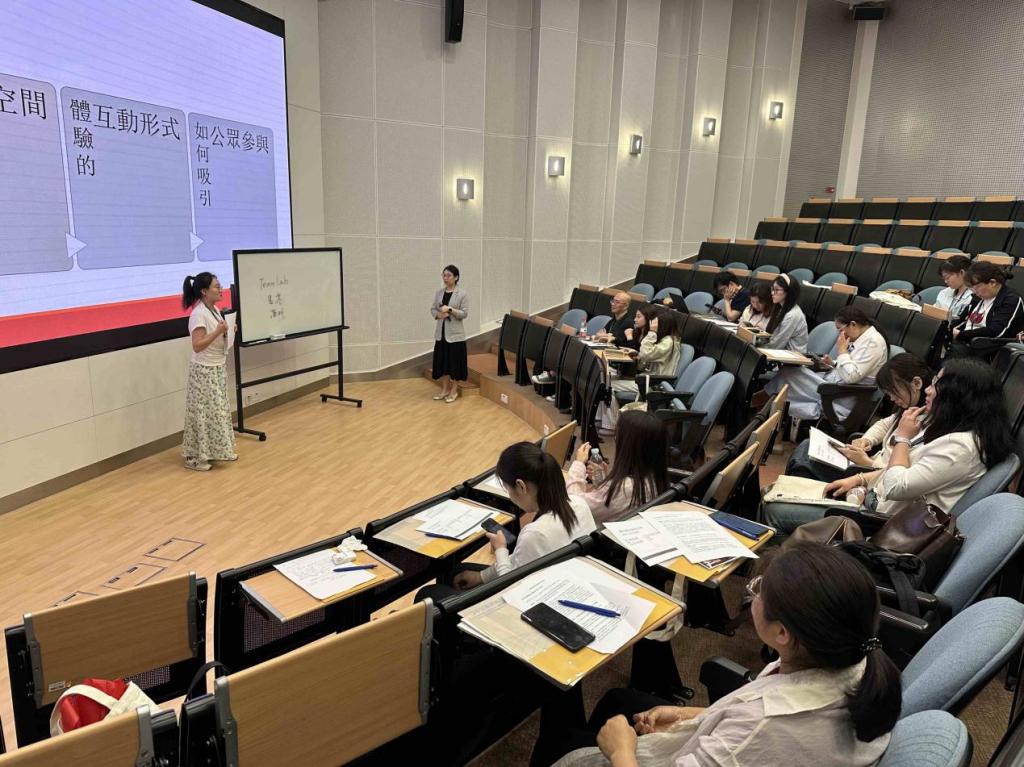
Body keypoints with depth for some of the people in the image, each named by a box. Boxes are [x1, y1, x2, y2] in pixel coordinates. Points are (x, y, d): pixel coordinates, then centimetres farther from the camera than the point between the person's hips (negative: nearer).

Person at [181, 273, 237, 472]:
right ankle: (194, 457, 9)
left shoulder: (215, 310, 8)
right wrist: (218, 331, -28)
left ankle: (216, 451, 27)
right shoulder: (199, 314, -20)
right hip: (204, 371, -9)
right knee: (203, 413, -2)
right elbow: (197, 346, -24)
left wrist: (228, 332, 3)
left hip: (218, 368, 9)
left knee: (219, 410, 15)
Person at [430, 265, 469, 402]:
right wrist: (439, 314, -11)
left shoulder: (462, 294, -7)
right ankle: (445, 389, 22)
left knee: (455, 362, 1)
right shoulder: (439, 293, 7)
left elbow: (465, 313, -10)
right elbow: (432, 309, 10)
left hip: (455, 334, -5)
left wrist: (450, 310, -22)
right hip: (441, 333, 5)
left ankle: (454, 391, 13)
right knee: (442, 361, 10)